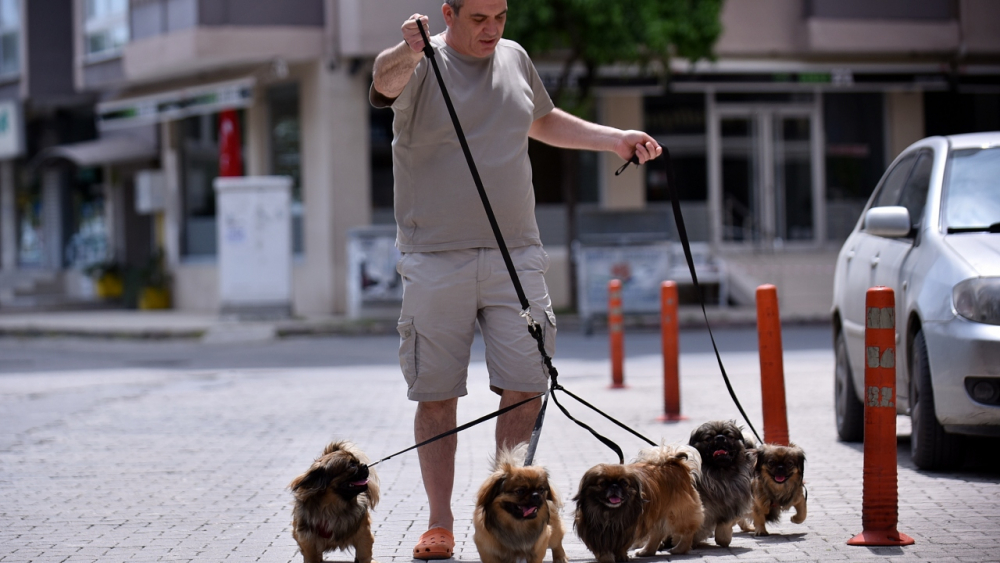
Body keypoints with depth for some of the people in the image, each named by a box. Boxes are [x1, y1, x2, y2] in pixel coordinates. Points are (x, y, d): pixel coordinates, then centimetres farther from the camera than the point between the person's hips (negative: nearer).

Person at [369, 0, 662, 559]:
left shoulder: (515, 58, 12)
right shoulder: (422, 65, -5)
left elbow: (543, 121, 31)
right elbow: (385, 82, -30)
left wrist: (614, 139, 22)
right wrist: (407, 54, -53)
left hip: (515, 255, 4)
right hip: (437, 260, -4)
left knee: (526, 388, -2)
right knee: (437, 396, 2)